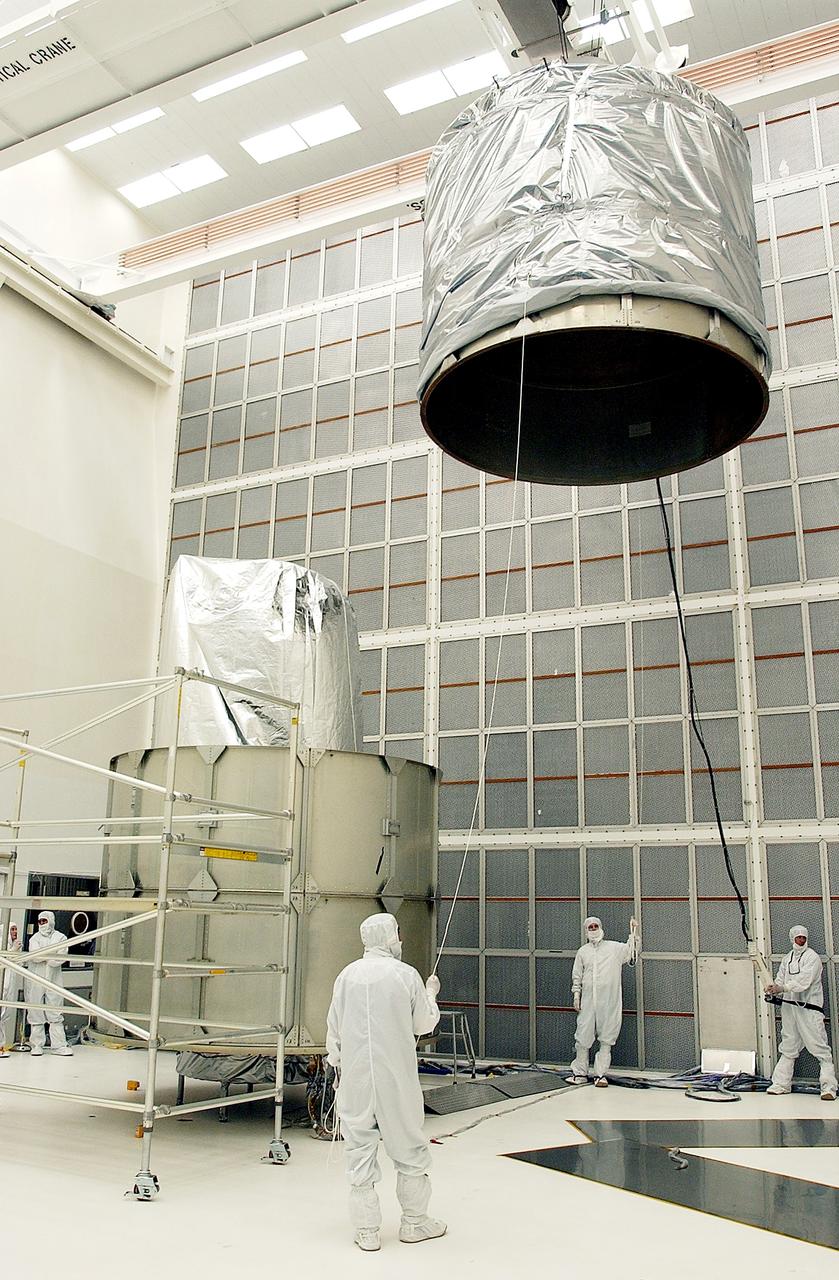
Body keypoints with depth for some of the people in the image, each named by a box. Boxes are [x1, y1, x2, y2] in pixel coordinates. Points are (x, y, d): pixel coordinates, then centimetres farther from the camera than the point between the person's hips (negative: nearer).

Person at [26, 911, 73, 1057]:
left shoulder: (60, 938, 6)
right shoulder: (34, 938, 9)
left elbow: (60, 958, -8)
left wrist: (43, 956, -11)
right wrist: (52, 956, -9)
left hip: (53, 980, -1)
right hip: (35, 980, 1)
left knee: (56, 1014, -1)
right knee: (36, 1014, 3)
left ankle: (59, 1045, 0)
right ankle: (37, 1045, 11)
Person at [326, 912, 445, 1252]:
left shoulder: (347, 975, 0)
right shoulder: (405, 975, -8)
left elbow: (333, 1030, 5)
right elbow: (424, 1025, 4)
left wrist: (338, 1068, 18)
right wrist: (431, 994, 21)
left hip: (355, 1075, 2)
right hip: (397, 1077, -2)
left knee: (360, 1150, 9)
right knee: (409, 1147, 13)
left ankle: (366, 1230, 14)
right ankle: (414, 1222, 24)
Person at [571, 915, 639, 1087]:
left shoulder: (615, 948, 8)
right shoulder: (582, 952, 12)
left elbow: (632, 953, -4)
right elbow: (576, 977, 15)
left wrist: (634, 934, -13)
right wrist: (576, 995, 6)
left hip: (609, 1002, -1)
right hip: (588, 1001, 1)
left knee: (606, 1039, 1)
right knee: (583, 1037, 1)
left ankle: (601, 1074, 9)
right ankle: (580, 1073, 13)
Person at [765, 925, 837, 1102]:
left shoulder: (812, 957, -6)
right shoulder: (787, 959, 14)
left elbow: (804, 980, -18)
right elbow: (780, 980, 13)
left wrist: (783, 988, -27)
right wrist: (772, 989, -9)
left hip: (809, 1008, -6)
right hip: (789, 1006, 6)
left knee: (820, 1048, -7)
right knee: (788, 1048, 13)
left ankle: (828, 1088, -5)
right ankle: (781, 1084, 19)